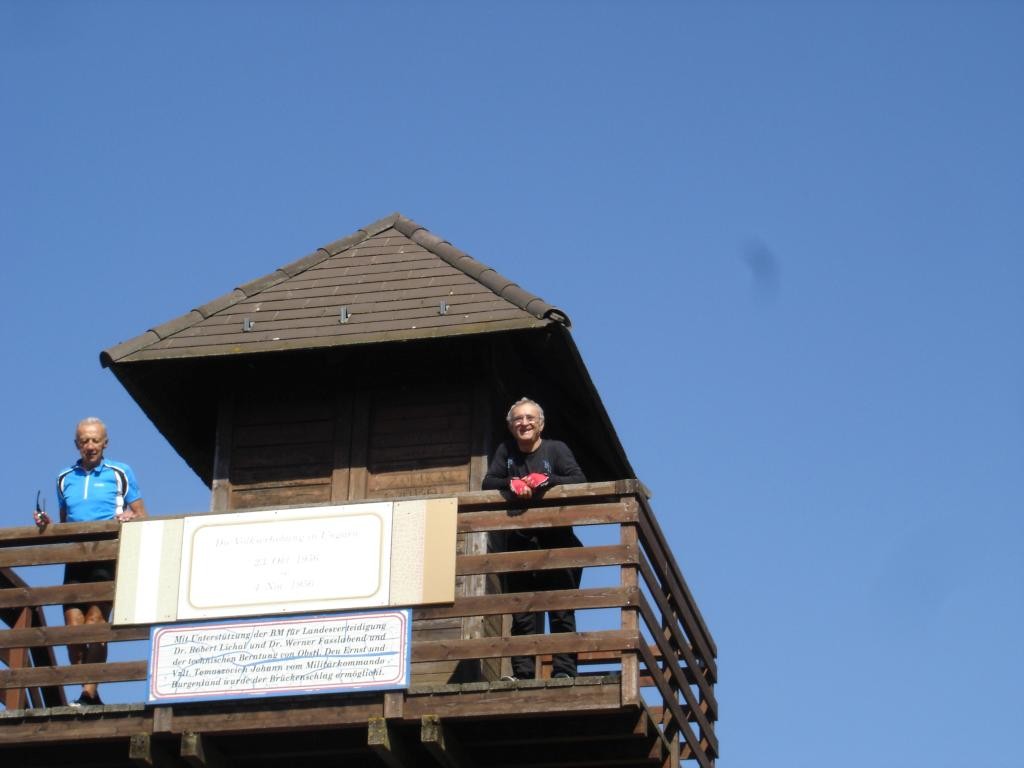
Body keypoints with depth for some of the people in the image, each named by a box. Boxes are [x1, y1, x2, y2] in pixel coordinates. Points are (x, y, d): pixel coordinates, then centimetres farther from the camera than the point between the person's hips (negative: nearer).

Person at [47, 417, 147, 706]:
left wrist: (129, 517, -13)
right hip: (75, 560, 4)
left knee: (95, 622, -14)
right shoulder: (65, 479, 19)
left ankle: (90, 691, -13)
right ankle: (86, 691, 4)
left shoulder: (120, 474, 9)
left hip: (108, 559, -4)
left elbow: (141, 516, 8)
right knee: (73, 626, -5)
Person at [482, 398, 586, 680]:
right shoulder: (506, 451, 11)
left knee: (561, 611, -4)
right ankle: (523, 672, 0)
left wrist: (545, 480, -22)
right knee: (522, 613, 0)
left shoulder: (556, 449, 2)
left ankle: (564, 669, -5)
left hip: (556, 542, -3)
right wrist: (512, 484, -17)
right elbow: (488, 483, 2)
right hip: (520, 543, 3)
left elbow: (579, 481, -9)